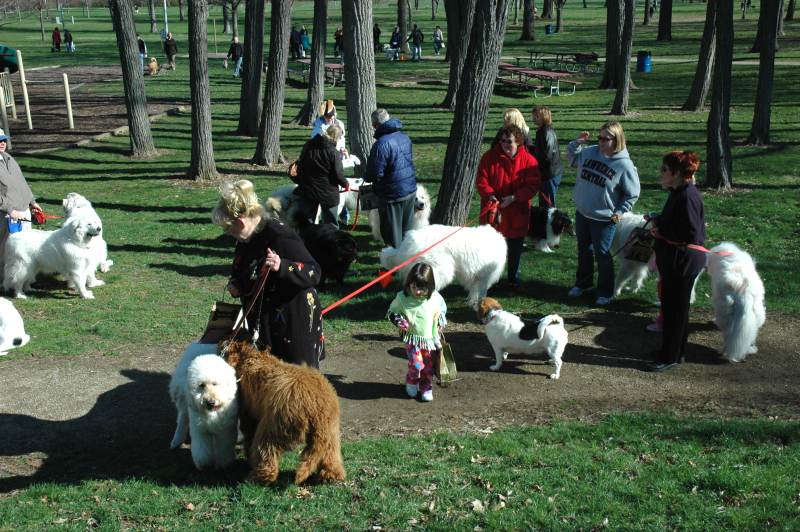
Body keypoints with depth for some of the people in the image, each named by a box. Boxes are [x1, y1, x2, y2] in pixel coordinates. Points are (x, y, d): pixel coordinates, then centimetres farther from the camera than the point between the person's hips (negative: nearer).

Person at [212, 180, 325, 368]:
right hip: (263, 323, 9)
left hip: (294, 323, -9)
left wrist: (282, 266, -40)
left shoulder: (280, 236, -21)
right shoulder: (246, 240, 7)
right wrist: (236, 285, 1)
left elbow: (313, 273, -23)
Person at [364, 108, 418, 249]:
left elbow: (374, 174, -22)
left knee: (392, 233, 8)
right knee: (407, 230, 21)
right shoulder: (405, 137, 3)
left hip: (393, 195, -8)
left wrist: (366, 177, 0)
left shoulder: (381, 144, -23)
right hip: (411, 191, 8)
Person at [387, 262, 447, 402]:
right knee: (416, 364, -16)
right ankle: (411, 382, 15)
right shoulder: (402, 298, -14)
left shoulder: (435, 297, -7)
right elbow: (391, 312, 2)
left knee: (428, 366, 11)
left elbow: (443, 307, 15)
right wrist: (399, 321, -15)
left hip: (430, 338, 3)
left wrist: (441, 320, 3)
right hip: (412, 338, -3)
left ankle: (426, 388, 33)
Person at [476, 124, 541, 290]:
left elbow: (533, 186, -9)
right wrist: (490, 195, -19)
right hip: (493, 211, 0)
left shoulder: (529, 160, -6)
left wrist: (514, 198, -19)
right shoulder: (490, 157, -3)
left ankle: (514, 280, 30)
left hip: (517, 214, 0)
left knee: (515, 250, 13)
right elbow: (481, 180, -4)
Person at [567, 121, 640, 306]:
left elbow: (632, 194, -8)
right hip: (582, 213, 6)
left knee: (602, 255, 5)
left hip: (604, 219, -5)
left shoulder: (625, 164, -17)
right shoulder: (589, 152, -4)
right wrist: (577, 143, 0)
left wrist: (620, 211, -15)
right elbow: (572, 158, 16)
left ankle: (605, 292, 21)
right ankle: (582, 283, 41)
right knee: (583, 250, 21)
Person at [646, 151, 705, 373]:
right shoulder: (678, 193, 8)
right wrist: (659, 220, 2)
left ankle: (669, 357, 11)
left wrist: (661, 230, -16)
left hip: (683, 260, -10)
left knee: (673, 307, 0)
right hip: (675, 260, 10)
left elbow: (691, 234, -25)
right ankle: (676, 353, 30)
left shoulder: (687, 196, -22)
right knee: (675, 306, 18)